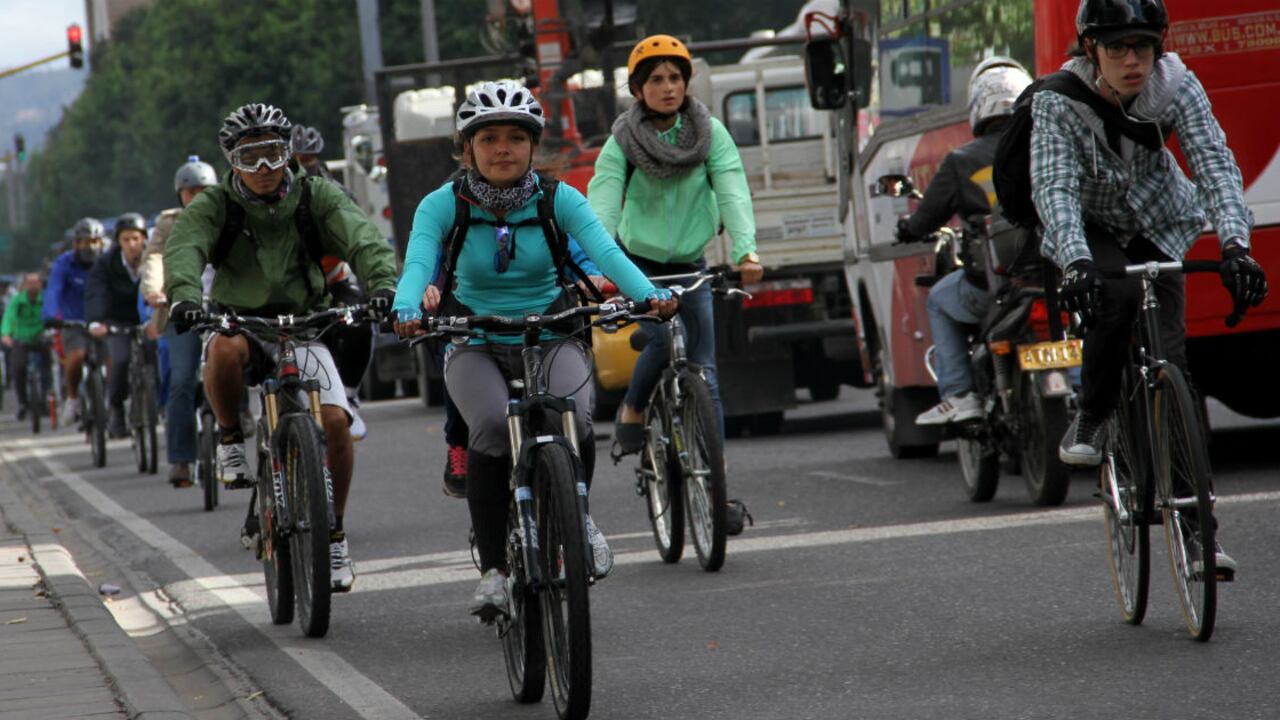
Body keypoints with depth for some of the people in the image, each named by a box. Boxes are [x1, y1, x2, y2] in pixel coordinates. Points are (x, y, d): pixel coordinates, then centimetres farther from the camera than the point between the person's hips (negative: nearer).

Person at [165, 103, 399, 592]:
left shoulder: (315, 198, -4)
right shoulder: (214, 206, -7)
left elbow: (361, 238, -19)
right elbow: (184, 247, -26)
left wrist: (383, 283, -40)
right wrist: (183, 296, -48)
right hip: (239, 323, -1)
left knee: (335, 421, -18)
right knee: (225, 349, -38)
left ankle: (334, 535, 1)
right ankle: (230, 440, -11)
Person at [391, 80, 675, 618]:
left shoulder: (557, 200, -7)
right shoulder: (444, 205, -8)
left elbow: (605, 251, -21)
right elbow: (418, 262, -23)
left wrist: (648, 295, -41)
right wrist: (406, 311, -46)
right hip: (475, 345, 0)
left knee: (575, 418, -29)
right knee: (492, 429, -30)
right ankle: (492, 568, -18)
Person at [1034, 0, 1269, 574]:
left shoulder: (1177, 86, -22)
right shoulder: (1058, 101, -26)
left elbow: (1215, 165, -30)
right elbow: (1054, 188, -35)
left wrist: (1235, 245, -46)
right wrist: (1076, 263, -52)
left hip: (1158, 228, 2)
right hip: (1091, 230, -2)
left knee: (1169, 358, -11)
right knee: (1116, 295, -35)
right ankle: (1090, 419, -11)